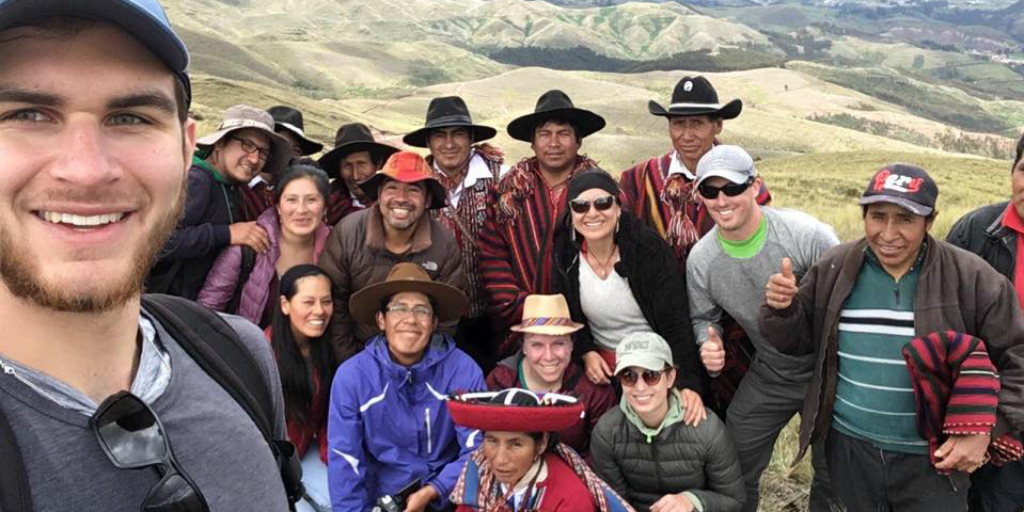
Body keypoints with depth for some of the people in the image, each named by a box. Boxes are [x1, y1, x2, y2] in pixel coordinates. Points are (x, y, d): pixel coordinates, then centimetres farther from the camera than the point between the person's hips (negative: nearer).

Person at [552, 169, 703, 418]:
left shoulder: (650, 248, -21)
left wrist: (689, 383, -32)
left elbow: (677, 323, -22)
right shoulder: (564, 255, -10)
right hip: (601, 365, 3)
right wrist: (586, 351, -11)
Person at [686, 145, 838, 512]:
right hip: (768, 374, 3)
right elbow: (704, 317, 6)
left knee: (833, 476, 15)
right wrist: (707, 344, -17)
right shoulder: (700, 259, -11)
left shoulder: (808, 235, -24)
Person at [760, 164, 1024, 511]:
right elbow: (799, 340, 5)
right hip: (849, 449, 3)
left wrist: (985, 429, -12)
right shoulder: (834, 269, -4)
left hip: (933, 460, -2)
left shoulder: (971, 279, -10)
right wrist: (782, 310, -16)